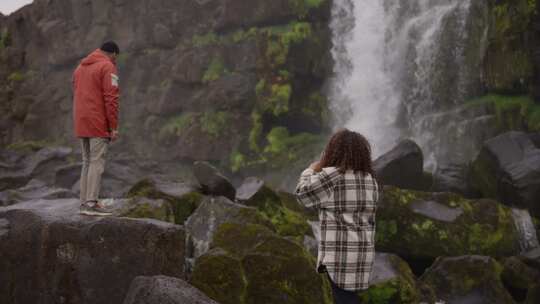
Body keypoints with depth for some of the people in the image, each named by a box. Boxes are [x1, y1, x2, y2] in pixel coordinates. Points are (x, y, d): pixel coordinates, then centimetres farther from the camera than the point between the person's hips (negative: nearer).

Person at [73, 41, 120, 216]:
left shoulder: (80, 68, 18)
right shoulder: (108, 67, -7)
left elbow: (77, 97, 18)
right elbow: (111, 98, -15)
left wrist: (80, 125, 18)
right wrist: (114, 127, -14)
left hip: (81, 123, 8)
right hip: (99, 124, -8)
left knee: (87, 162, 11)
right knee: (97, 162, -7)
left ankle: (85, 203, 10)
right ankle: (91, 203, -11)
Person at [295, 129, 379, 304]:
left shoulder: (332, 176, -13)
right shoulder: (369, 179, 9)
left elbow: (303, 192, -3)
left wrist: (312, 170, 9)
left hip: (341, 253, -7)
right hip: (361, 251, 7)